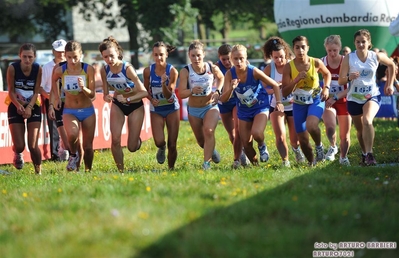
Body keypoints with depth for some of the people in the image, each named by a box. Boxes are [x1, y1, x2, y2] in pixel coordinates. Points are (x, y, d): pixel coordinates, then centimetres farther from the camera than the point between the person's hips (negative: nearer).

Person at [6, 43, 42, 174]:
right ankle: (17, 154, 32)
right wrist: (18, 105, -24)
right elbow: (11, 91, -10)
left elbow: (36, 92, -7)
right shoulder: (13, 68, -16)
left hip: (33, 107, 0)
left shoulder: (38, 69, -12)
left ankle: (38, 171, 8)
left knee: (33, 146, -9)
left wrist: (29, 107, -22)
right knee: (19, 146, -4)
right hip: (16, 107, 0)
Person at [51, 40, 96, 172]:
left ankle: (88, 170, 30)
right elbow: (54, 81, 13)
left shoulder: (88, 69, -15)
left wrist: (83, 88, -31)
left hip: (87, 111, 1)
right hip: (69, 111, -1)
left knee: (88, 146, 6)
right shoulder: (60, 70, -13)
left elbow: (92, 95, -12)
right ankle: (73, 155, -2)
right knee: (72, 134, -32)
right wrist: (56, 98, 12)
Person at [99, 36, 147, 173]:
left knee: (132, 147, -2)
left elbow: (144, 92, -27)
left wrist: (127, 99, -37)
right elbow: (105, 94, -3)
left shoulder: (127, 68, -28)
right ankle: (120, 170, 4)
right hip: (117, 105, 3)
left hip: (135, 105, -3)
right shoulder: (104, 70, -14)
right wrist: (107, 97, -25)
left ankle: (137, 140, 36)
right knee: (115, 139, -14)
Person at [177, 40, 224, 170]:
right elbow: (181, 93, -21)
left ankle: (206, 162, -22)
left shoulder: (212, 69, -14)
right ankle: (211, 150, 48)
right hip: (193, 109, 1)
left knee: (209, 131, -27)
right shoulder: (185, 71, -18)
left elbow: (221, 78, 11)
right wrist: (192, 91, -41)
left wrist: (217, 91, -5)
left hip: (210, 106, -1)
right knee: (200, 140, 15)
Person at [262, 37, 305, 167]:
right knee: (280, 137, -17)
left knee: (295, 140, 11)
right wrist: (274, 89, -29)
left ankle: (296, 149, 46)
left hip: (293, 106, 0)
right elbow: (263, 89, -9)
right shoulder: (269, 69, -11)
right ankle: (285, 162, 1)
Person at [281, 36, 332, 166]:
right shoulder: (289, 67, -13)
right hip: (299, 103, 2)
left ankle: (319, 146, -2)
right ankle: (311, 162, 29)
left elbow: (327, 74, 11)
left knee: (311, 125, -32)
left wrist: (326, 88, -6)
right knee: (303, 139, 4)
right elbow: (285, 93, -12)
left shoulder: (316, 63, -12)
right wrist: (296, 80, -26)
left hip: (316, 100, -2)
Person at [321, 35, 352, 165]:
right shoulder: (322, 62, -8)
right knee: (330, 126, -28)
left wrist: (336, 97, -24)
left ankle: (343, 157, 33)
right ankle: (333, 146, 0)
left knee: (345, 135, 8)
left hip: (343, 100, 0)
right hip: (328, 100, 0)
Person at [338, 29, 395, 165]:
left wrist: (390, 85, 11)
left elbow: (391, 65, 13)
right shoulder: (348, 59, -12)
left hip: (372, 95, -1)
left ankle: (370, 154, -24)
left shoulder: (376, 56, -8)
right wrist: (349, 78, -33)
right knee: (360, 130, 14)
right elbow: (340, 81, -11)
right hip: (354, 98, 1)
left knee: (367, 121, -29)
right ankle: (364, 154, 39)